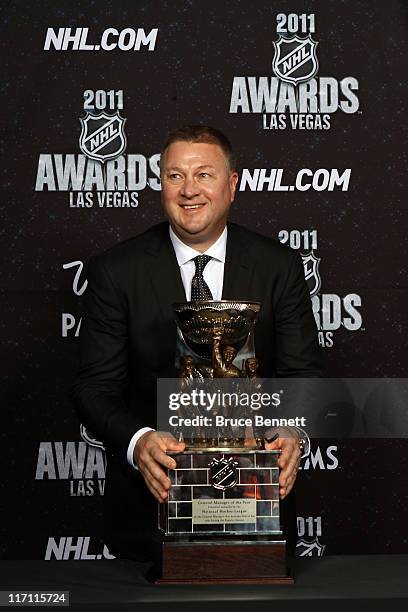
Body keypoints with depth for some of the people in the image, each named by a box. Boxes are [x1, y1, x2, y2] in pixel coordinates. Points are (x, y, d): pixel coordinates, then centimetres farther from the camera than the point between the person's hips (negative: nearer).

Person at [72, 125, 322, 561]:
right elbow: (95, 386, -9)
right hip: (150, 497, -1)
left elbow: (303, 374, -3)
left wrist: (292, 434, -24)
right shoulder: (115, 271, -6)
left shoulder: (279, 267, -2)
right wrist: (138, 442, -28)